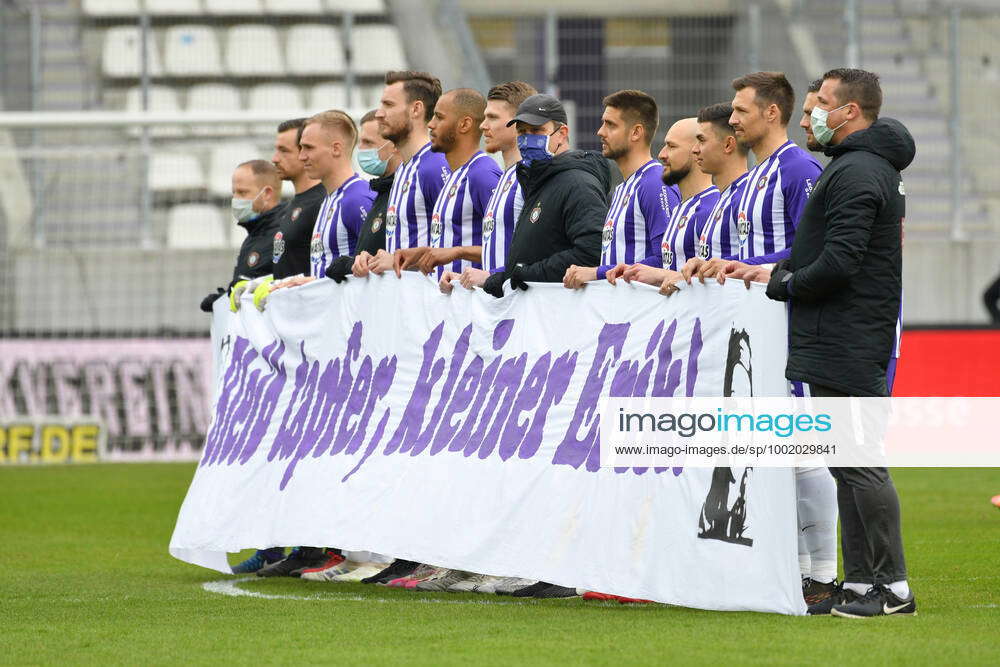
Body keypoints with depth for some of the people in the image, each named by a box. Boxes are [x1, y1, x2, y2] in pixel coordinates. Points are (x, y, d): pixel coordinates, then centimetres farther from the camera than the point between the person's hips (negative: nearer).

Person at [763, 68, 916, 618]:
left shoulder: (855, 173, -16)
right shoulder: (873, 168, 19)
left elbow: (839, 262, -23)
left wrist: (789, 285, -7)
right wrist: (789, 272, 11)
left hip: (845, 346, -11)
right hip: (842, 345, 11)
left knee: (860, 464, -8)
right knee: (848, 465, 12)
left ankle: (893, 587, -7)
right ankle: (860, 582, 15)